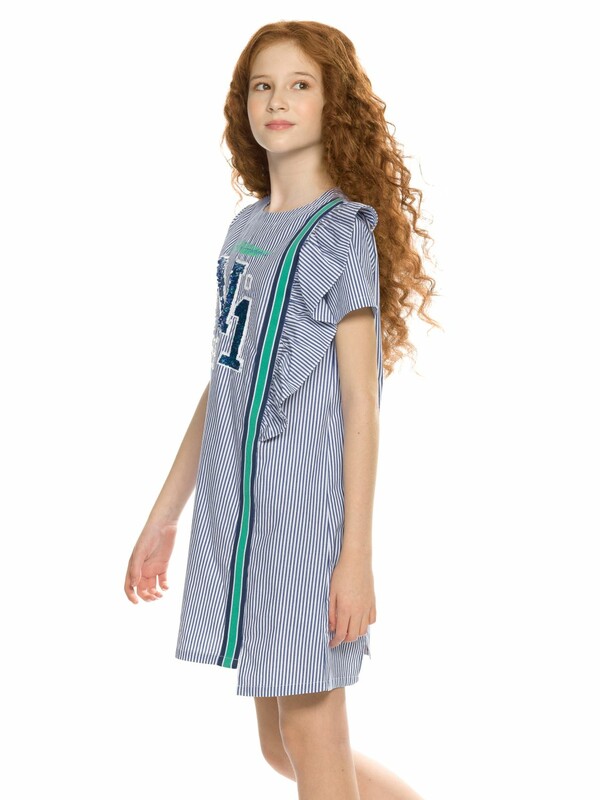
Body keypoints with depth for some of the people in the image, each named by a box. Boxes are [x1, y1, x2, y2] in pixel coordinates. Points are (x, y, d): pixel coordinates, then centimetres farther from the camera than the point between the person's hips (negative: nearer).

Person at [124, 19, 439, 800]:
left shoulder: (341, 232, -7)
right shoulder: (246, 229, 13)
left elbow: (359, 405, -11)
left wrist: (357, 555, -15)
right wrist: (163, 517, 17)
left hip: (308, 511, -7)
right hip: (236, 513, 7)